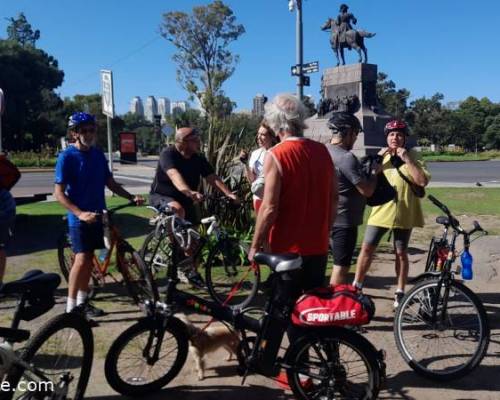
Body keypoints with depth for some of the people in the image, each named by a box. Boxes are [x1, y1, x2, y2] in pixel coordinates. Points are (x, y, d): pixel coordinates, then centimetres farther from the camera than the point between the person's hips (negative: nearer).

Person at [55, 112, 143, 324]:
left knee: (89, 258, 12)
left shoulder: (98, 154, 7)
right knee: (81, 259, -14)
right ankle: (71, 309, -5)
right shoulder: (67, 156, -11)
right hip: (79, 217, -6)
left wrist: (131, 197, 1)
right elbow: (59, 193, -14)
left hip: (97, 214, 6)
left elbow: (110, 182, 13)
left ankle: (82, 302, 24)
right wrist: (80, 213, -25)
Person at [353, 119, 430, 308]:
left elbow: (423, 181, -14)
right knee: (367, 248, 2)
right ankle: (356, 286, 15)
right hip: (381, 211, 2)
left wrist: (407, 160, -17)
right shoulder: (380, 156, 8)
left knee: (401, 253, 7)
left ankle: (400, 292, 20)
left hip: (403, 213, -2)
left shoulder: (411, 157, 1)